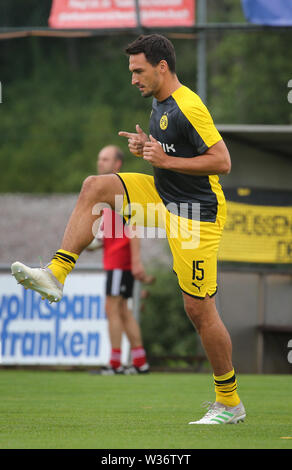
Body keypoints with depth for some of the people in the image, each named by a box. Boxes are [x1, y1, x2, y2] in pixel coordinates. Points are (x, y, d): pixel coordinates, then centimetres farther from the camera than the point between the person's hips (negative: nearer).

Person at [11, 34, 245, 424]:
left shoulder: (189, 108, -20)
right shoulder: (159, 102, 8)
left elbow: (222, 161, -22)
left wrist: (166, 160, -24)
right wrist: (146, 148, 1)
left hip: (196, 213, -9)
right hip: (163, 197, 9)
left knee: (199, 308, -5)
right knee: (94, 187, -6)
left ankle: (230, 403, 7)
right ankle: (56, 275, -12)